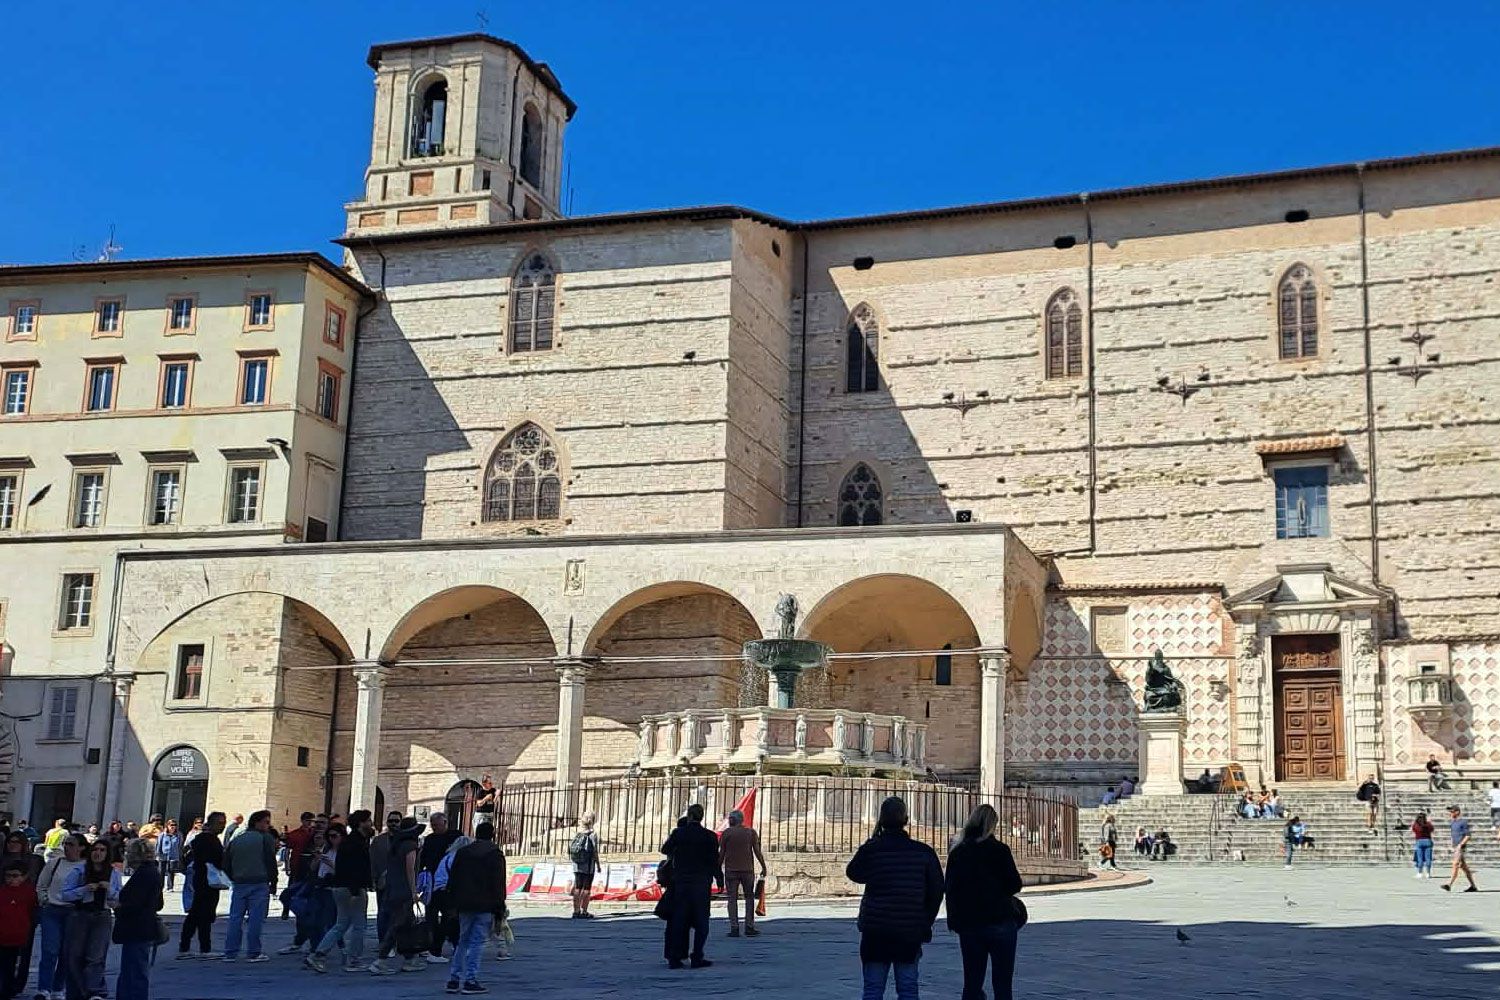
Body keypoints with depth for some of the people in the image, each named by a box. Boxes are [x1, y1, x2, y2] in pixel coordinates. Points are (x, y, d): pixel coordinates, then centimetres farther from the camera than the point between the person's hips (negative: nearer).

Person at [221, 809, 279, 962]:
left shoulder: (235, 841, 15)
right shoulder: (266, 838, -1)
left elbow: (226, 865, 14)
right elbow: (271, 862, -6)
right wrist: (273, 883, 2)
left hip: (238, 884, 5)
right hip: (259, 885, -5)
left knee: (235, 918, 8)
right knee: (256, 919, -2)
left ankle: (230, 953, 7)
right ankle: (253, 953, -2)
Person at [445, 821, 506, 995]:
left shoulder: (462, 852, 10)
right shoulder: (495, 854, -4)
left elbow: (452, 880, 10)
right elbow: (499, 884, -7)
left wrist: (453, 904, 14)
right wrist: (499, 908, -4)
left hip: (464, 905, 4)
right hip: (485, 906, -4)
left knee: (463, 942, 13)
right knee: (477, 943, -1)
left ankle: (454, 980, 11)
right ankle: (470, 981, -4)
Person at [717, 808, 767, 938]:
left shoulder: (726, 833, 1)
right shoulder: (751, 832, 3)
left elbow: (721, 854, 0)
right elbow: (757, 851, -1)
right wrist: (763, 867, 5)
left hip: (731, 870, -1)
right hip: (748, 870, 1)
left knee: (732, 899, 3)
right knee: (749, 897, 10)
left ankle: (734, 928, -2)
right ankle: (749, 928, 4)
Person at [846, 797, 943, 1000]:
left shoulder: (870, 850, -8)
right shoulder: (923, 852, -1)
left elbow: (853, 873, 10)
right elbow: (936, 891, 4)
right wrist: (925, 924, 14)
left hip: (875, 932, -1)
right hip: (910, 932, 1)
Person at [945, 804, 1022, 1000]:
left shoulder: (957, 853, 3)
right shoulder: (999, 850, -9)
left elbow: (948, 888, 3)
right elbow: (1014, 884, -9)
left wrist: (954, 920, 10)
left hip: (968, 926, 3)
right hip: (1000, 923, -3)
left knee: (972, 983, 9)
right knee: (1002, 984, 3)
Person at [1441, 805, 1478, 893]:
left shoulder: (1463, 821, -10)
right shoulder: (1452, 822, 15)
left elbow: (1468, 835, -13)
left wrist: (1460, 844, -20)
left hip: (1461, 847, -9)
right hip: (1455, 847, 9)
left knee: (1456, 865, -15)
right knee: (1464, 867, 11)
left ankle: (1449, 885, -23)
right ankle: (1473, 886, 18)